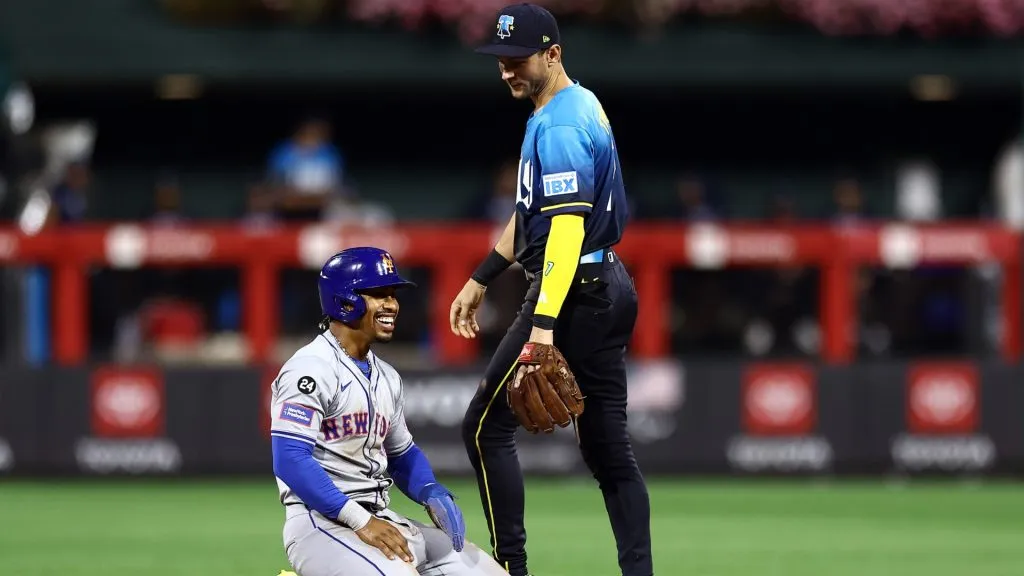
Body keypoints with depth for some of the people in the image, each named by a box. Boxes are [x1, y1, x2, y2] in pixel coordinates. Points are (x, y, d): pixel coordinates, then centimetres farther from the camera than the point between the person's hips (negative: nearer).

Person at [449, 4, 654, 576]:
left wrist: (543, 325, -33)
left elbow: (567, 226, -26)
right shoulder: (582, 106, 16)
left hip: (573, 294, -10)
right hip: (612, 288, 10)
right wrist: (481, 279, 27)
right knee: (608, 447, 8)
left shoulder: (559, 126, -16)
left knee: (487, 426, -3)